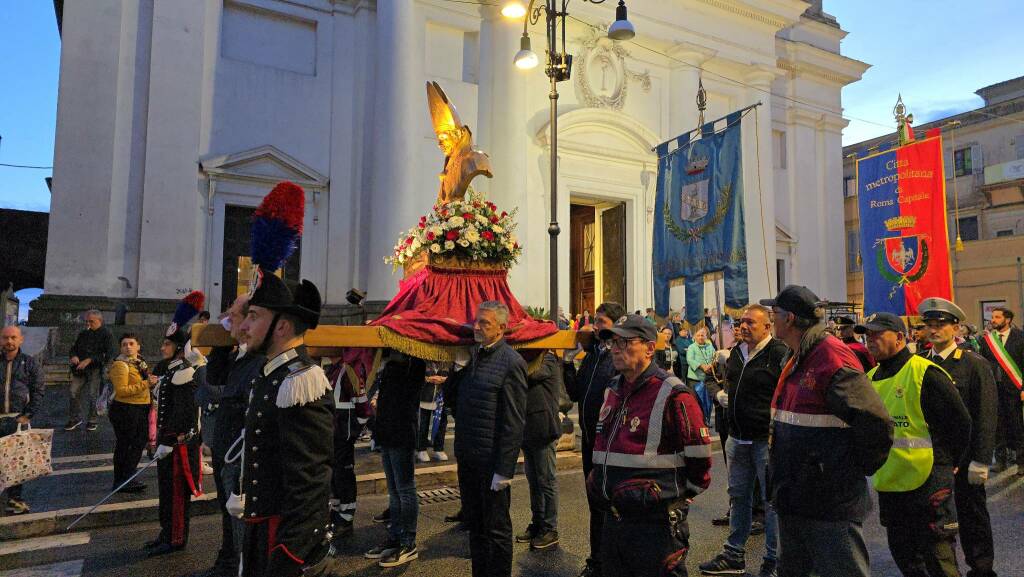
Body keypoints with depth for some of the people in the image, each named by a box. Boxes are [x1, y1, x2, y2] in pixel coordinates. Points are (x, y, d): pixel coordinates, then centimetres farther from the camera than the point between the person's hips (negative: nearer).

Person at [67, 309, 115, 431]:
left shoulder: (106, 334, -4)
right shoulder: (83, 334, 14)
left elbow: (108, 353, -13)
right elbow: (74, 348, 21)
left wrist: (89, 360, -20)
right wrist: (74, 356, -3)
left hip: (95, 369, -5)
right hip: (80, 369, 5)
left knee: (93, 395, 0)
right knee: (74, 393, 3)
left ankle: (91, 421, 13)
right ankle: (74, 419, 17)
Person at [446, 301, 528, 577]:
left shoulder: (511, 363, -14)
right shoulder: (472, 356, 9)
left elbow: (514, 423, -17)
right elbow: (453, 396, 25)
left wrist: (504, 470, -18)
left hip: (492, 462, -7)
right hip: (467, 458, 7)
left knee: (496, 530, 7)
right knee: (475, 524, 19)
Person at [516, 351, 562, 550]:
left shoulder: (548, 361, -9)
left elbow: (531, 372, -25)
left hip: (543, 430, -8)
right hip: (529, 430, 9)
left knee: (547, 481, 1)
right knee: (534, 481, 16)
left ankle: (550, 529, 10)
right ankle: (537, 524, 27)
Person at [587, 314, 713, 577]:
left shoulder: (673, 395, -16)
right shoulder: (613, 391, 10)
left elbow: (699, 458, -11)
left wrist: (680, 496, 0)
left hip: (655, 525, -7)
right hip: (613, 519, 8)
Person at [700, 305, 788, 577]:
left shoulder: (780, 353, -13)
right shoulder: (736, 352, 11)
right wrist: (721, 394, 8)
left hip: (767, 440, -7)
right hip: (738, 439, 8)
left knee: (772, 499, 5)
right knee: (738, 496, 16)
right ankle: (733, 555, 29)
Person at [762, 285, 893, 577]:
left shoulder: (834, 359, -19)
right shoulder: (797, 361, 11)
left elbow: (876, 423, -25)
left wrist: (854, 470, -13)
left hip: (831, 502, -10)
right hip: (793, 499, 10)